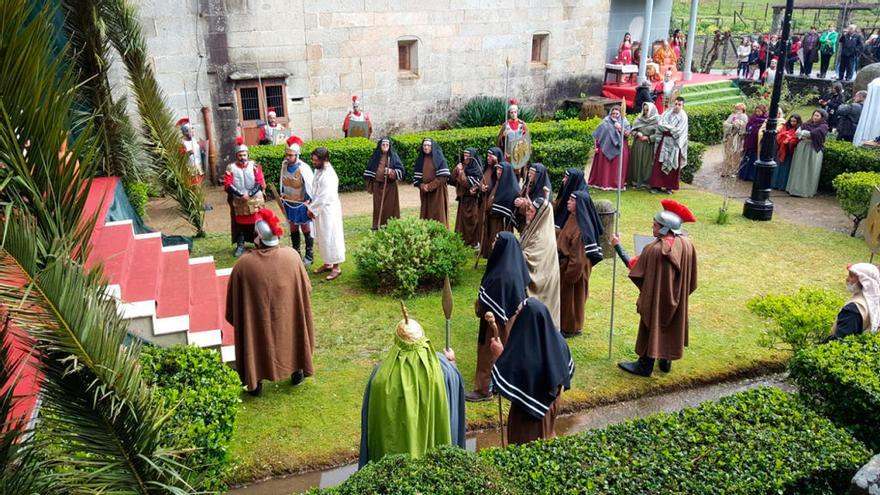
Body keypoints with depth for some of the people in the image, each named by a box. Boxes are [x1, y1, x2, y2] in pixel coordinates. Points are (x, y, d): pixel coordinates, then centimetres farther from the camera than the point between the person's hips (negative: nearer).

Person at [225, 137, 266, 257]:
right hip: (238, 202, 0)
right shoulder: (230, 168, -3)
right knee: (239, 224, 9)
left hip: (254, 201, 0)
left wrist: (250, 194, -18)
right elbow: (227, 185, -11)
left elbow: (260, 183, -7)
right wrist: (241, 194, -21)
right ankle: (240, 246, 21)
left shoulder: (254, 166, -1)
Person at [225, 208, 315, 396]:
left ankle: (255, 383, 36)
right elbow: (306, 289, -3)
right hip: (288, 317, 2)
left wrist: (234, 319, 9)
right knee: (290, 333, 28)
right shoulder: (292, 256, -17)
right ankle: (297, 372, 43)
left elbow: (234, 301, -9)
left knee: (257, 342, 22)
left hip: (258, 322, -1)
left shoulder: (243, 264, -21)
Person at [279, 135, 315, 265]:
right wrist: (282, 196, 13)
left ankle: (309, 256, 19)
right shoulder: (284, 165, -5)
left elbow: (311, 187, -15)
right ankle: (296, 253, 28)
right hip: (289, 203, 5)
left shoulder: (303, 168, -22)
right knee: (293, 229, 15)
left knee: (306, 230, 6)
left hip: (302, 204, -5)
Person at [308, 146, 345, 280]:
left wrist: (312, 210, -13)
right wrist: (312, 206, 5)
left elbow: (323, 197, -24)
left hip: (329, 211, -9)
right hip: (320, 210, 9)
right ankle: (327, 263, 31)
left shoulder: (328, 176, -25)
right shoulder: (319, 170, 4)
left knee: (331, 237, 0)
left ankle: (336, 267, 11)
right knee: (323, 238, 17)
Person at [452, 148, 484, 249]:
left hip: (472, 199, -7)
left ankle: (474, 242, 6)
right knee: (462, 220, 10)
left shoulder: (476, 170, -13)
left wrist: (461, 172, -28)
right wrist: (457, 170, -14)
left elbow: (468, 184, -22)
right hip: (463, 198, 7)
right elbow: (453, 178, 1)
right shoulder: (463, 167, 7)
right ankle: (464, 240, 19)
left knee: (472, 220, -2)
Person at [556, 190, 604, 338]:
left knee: (571, 296, 7)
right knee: (564, 295, 20)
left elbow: (578, 256, -24)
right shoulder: (573, 218, 2)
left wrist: (569, 274, -20)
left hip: (574, 266, -9)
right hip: (565, 263, 9)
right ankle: (564, 323, 35)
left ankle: (571, 328, 23)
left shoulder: (582, 226, -25)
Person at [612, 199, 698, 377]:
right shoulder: (687, 244, -11)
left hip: (656, 297, -5)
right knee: (671, 326, 21)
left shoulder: (653, 249, -29)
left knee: (652, 327, 10)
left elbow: (633, 267, -16)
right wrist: (682, 292, 15)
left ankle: (645, 365, 22)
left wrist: (617, 246, -11)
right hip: (677, 298, 5)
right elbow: (691, 277, -1)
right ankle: (666, 361, 35)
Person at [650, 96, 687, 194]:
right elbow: (661, 124, -2)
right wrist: (672, 128, -11)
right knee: (659, 163, -3)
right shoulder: (667, 112, 8)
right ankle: (656, 185, 0)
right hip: (664, 141, 2)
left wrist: (667, 128, -6)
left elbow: (679, 131, -9)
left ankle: (669, 187, 9)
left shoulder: (683, 116, -1)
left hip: (675, 143, -2)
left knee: (673, 166, 1)